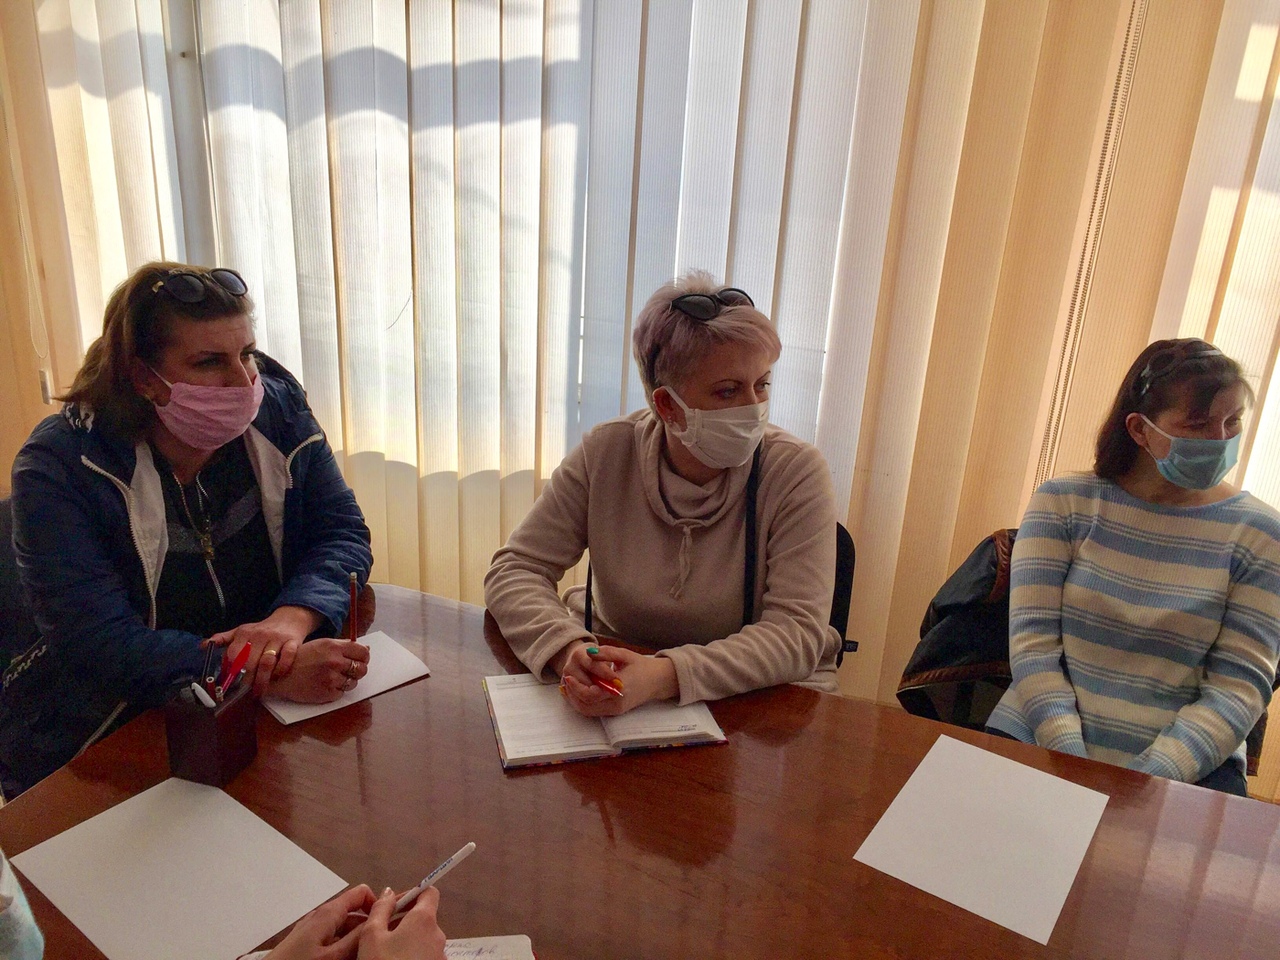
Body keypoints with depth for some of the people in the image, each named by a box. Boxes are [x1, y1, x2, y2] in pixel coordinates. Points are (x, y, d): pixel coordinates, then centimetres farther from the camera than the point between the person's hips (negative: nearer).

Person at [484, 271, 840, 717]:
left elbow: (797, 633, -20)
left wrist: (663, 677, -35)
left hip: (763, 701, 0)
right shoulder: (606, 454, -9)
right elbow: (515, 568, -7)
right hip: (615, 675, 1)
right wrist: (568, 649, -28)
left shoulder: (796, 472, -14)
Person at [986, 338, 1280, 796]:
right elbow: (1031, 643, -6)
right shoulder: (1062, 501, 1)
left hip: (1185, 764, 1)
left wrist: (1150, 779, -17)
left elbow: (1239, 686, -3)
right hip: (1038, 739, 0)